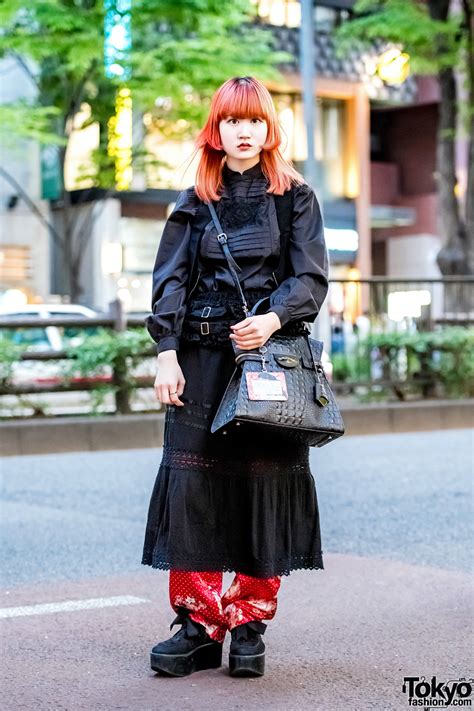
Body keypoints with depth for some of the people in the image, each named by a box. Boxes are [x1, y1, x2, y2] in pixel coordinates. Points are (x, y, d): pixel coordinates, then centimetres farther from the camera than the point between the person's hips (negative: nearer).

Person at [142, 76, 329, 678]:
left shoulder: (295, 198, 7)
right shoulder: (195, 203, 12)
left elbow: (311, 279, 0)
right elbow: (170, 281, 7)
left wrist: (273, 319, -19)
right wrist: (166, 352, -6)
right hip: (202, 358, 2)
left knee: (265, 484, -2)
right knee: (191, 485, -5)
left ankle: (249, 627, 9)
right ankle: (198, 625, 3)